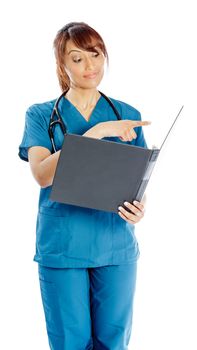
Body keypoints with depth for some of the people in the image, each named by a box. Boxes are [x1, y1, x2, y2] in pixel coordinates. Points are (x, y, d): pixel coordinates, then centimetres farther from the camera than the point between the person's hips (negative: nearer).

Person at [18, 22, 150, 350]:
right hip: (62, 246, -1)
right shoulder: (40, 115, 2)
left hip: (116, 245, 2)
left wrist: (139, 206, -14)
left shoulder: (128, 116, 7)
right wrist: (95, 132, -21)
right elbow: (42, 174, -14)